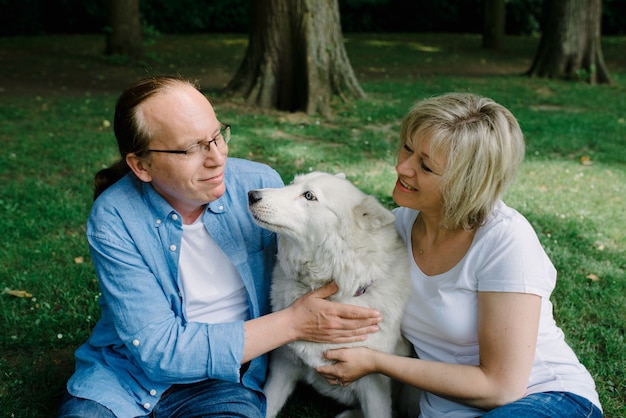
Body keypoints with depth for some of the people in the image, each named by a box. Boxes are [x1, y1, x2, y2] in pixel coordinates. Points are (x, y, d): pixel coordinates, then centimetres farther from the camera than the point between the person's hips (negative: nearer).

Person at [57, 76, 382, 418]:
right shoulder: (113, 219, -16)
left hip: (222, 378, 2)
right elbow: (160, 351, -20)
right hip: (126, 370, -1)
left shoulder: (261, 185, -10)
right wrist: (293, 324, -21)